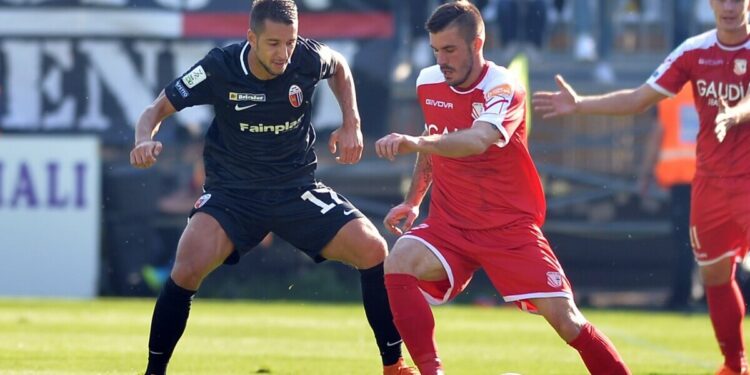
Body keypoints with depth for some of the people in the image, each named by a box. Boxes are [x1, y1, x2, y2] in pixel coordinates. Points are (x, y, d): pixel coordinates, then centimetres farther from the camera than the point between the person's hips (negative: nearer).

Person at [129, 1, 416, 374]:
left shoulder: (309, 59, -13)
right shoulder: (219, 67, -18)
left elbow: (340, 67, 14)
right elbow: (158, 109, -8)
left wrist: (351, 124, 3)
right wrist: (145, 140, -29)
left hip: (298, 188, 2)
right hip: (231, 192, -2)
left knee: (372, 250, -13)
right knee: (188, 267, -27)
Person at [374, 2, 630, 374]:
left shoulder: (503, 88, -18)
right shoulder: (428, 83, 1)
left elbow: (478, 141, -40)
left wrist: (414, 143, -54)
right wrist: (413, 200, 13)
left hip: (510, 227, -4)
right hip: (449, 224, 4)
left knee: (566, 320, -12)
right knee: (399, 263, -27)